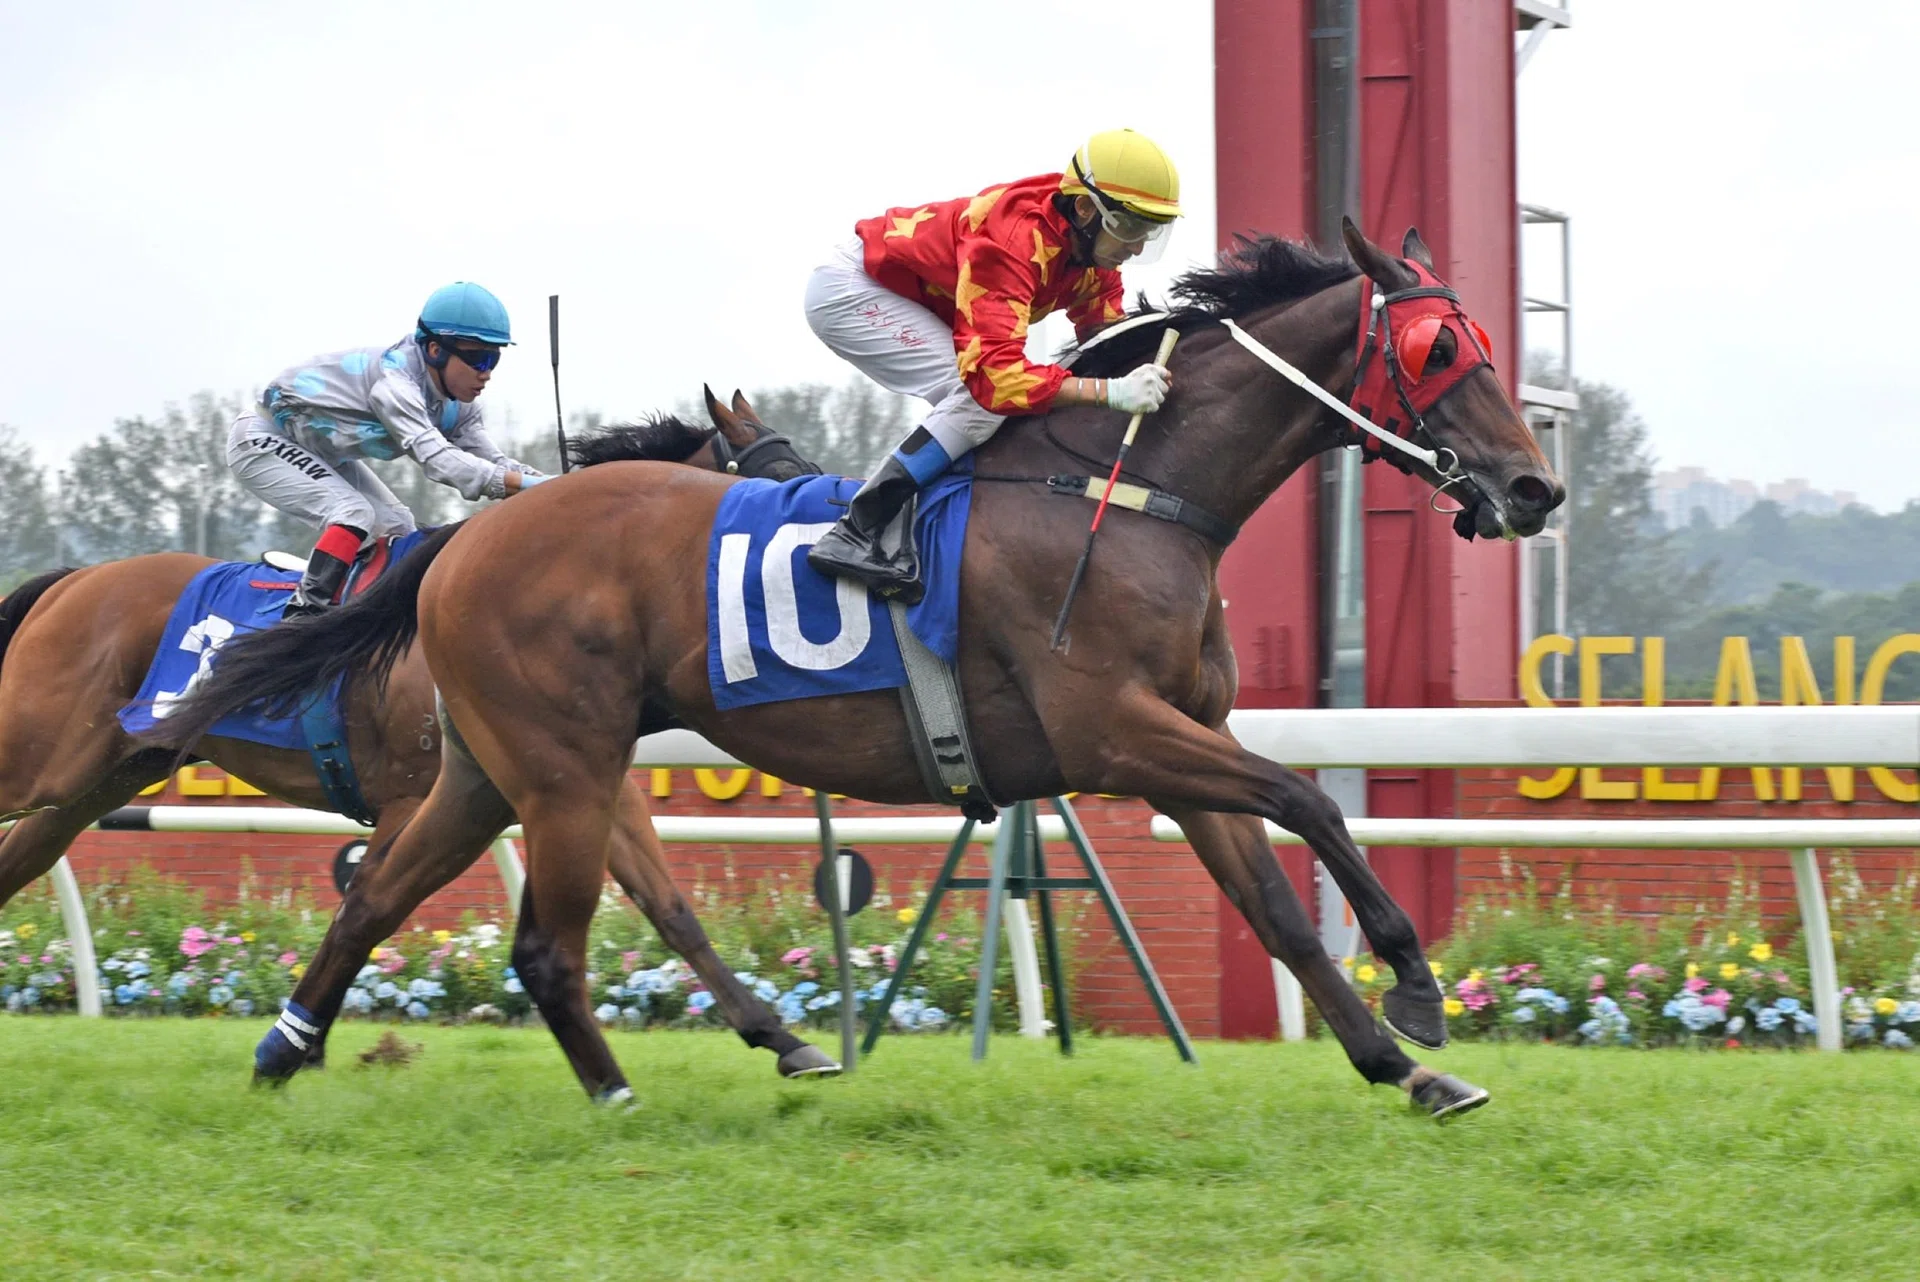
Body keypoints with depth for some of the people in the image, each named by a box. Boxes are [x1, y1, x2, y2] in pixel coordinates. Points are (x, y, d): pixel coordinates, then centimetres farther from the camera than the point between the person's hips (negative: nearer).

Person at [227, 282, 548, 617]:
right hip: (263, 443, -10)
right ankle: (302, 615, -30)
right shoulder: (394, 379, -36)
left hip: (322, 450, 10)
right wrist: (524, 484, -55)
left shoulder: (454, 406, -9)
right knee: (354, 513, -26)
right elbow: (436, 458, -48)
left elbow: (492, 461, -6)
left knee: (395, 526, 3)